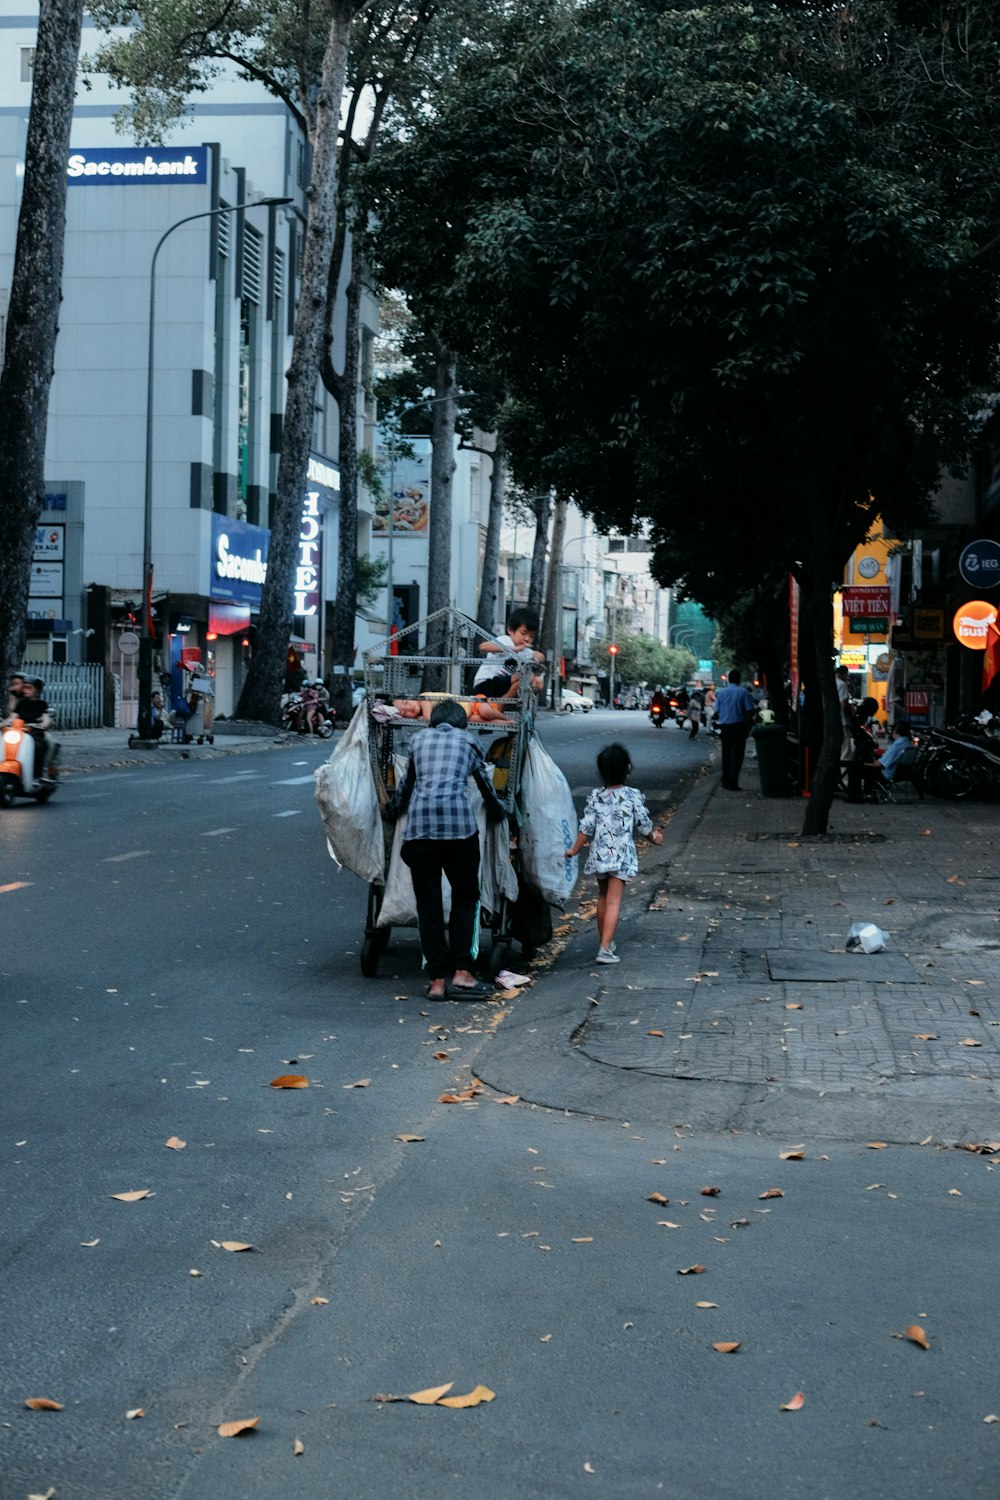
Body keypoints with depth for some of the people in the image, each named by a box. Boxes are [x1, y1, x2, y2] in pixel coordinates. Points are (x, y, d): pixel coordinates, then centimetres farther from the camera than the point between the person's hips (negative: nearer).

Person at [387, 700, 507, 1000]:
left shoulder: (419, 740, 23)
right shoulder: (468, 741, 20)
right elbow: (485, 784, 32)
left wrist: (392, 811, 54)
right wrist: (497, 811, 52)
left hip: (420, 823, 1)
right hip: (459, 822, -1)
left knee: (428, 902, 6)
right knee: (465, 897, 11)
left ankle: (437, 980, 6)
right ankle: (461, 973, 1)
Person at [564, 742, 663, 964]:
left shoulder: (595, 796, -3)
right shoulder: (633, 796, -10)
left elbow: (586, 827, -2)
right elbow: (644, 824, -1)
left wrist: (574, 850, 11)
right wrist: (654, 836, 20)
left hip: (599, 854, 3)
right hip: (621, 856, -3)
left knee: (603, 898, 20)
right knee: (614, 901, -4)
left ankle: (604, 941, 33)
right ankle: (605, 949, -12)